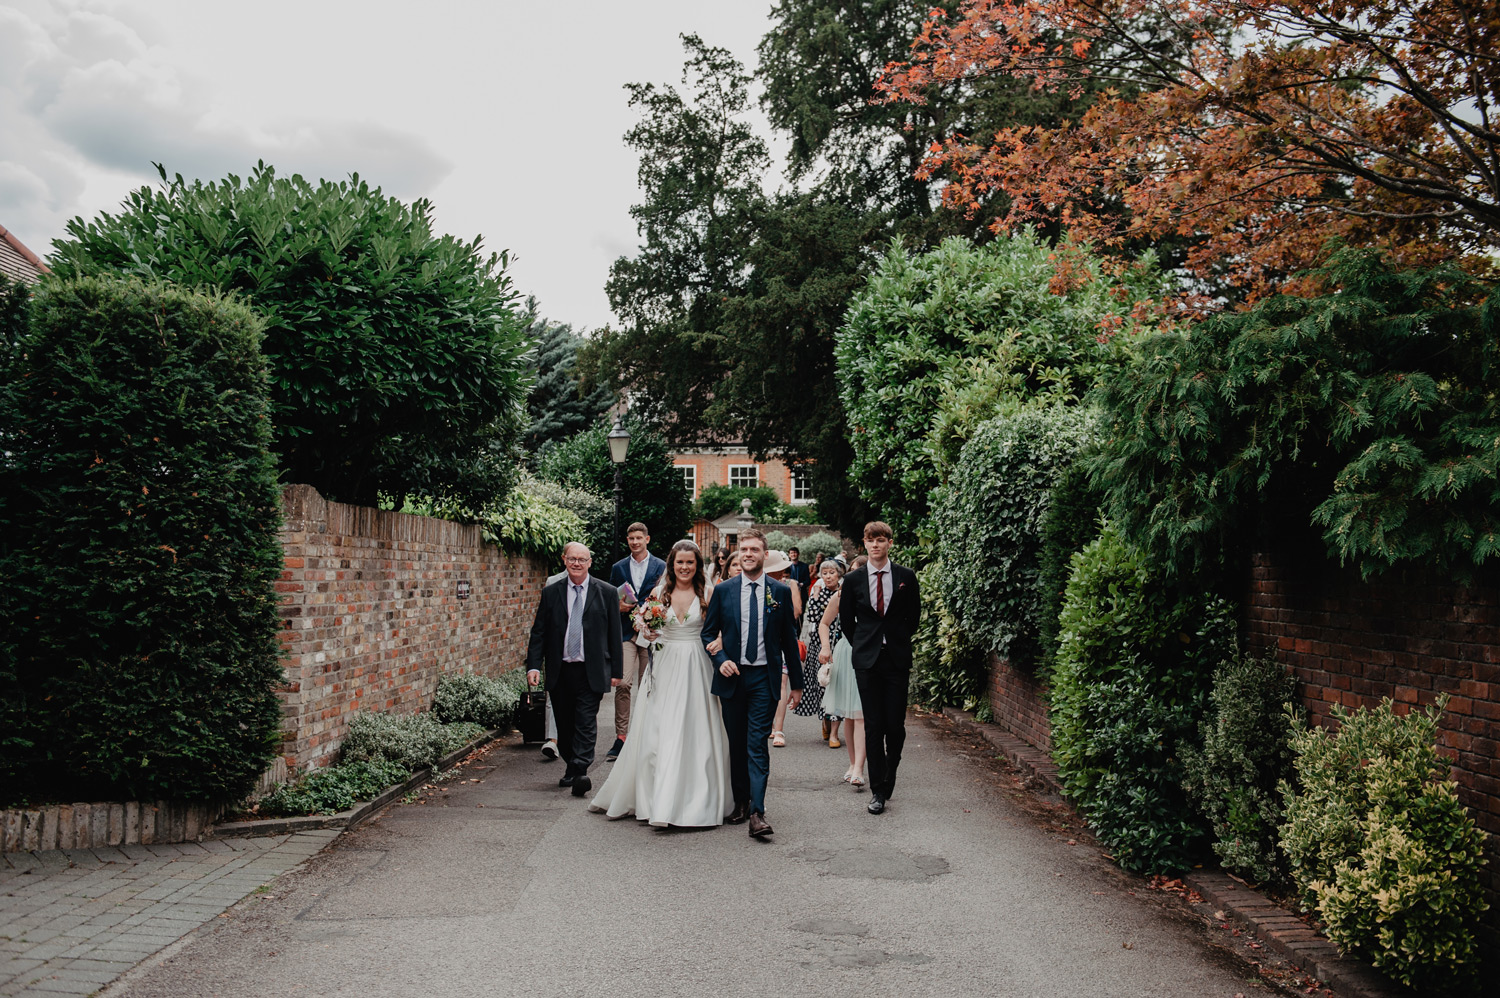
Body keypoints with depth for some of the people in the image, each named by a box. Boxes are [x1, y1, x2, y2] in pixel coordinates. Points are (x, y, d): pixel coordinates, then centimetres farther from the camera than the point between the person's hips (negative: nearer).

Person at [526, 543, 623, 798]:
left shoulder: (607, 592, 2)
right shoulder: (551, 593, 6)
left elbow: (614, 634, 4)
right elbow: (538, 633, 6)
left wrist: (616, 671, 3)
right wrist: (534, 665, -5)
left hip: (591, 672, -2)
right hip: (559, 672, 3)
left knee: (586, 724, -10)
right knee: (564, 726, 11)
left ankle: (580, 773, -14)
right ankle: (571, 768, 26)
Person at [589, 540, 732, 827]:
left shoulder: (707, 594, 1)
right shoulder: (658, 593, 6)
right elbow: (645, 629, 14)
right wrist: (648, 634, -7)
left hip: (696, 669, -2)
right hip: (664, 668, 2)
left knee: (694, 734, -2)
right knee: (657, 733, 1)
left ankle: (696, 803, 6)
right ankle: (658, 801, 10)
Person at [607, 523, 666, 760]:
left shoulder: (661, 567, 5)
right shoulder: (618, 568, 10)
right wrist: (618, 606, -7)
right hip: (625, 632, 0)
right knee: (623, 683, -13)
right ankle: (621, 738, -8)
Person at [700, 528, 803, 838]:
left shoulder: (781, 592, 2)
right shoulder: (722, 591, 4)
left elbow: (789, 638, 7)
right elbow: (708, 632, 8)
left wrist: (797, 682, 8)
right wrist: (720, 660, -11)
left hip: (764, 678, -2)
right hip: (732, 677, 2)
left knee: (757, 744, -8)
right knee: (736, 744, 11)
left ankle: (757, 812, -9)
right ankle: (741, 803, 24)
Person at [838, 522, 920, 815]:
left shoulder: (906, 577, 2)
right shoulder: (853, 579, 3)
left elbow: (914, 615, 13)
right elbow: (845, 619, 13)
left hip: (897, 659, 0)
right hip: (866, 660, 0)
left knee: (896, 725, -1)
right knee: (873, 726, 1)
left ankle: (889, 777, 23)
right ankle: (878, 790, 8)